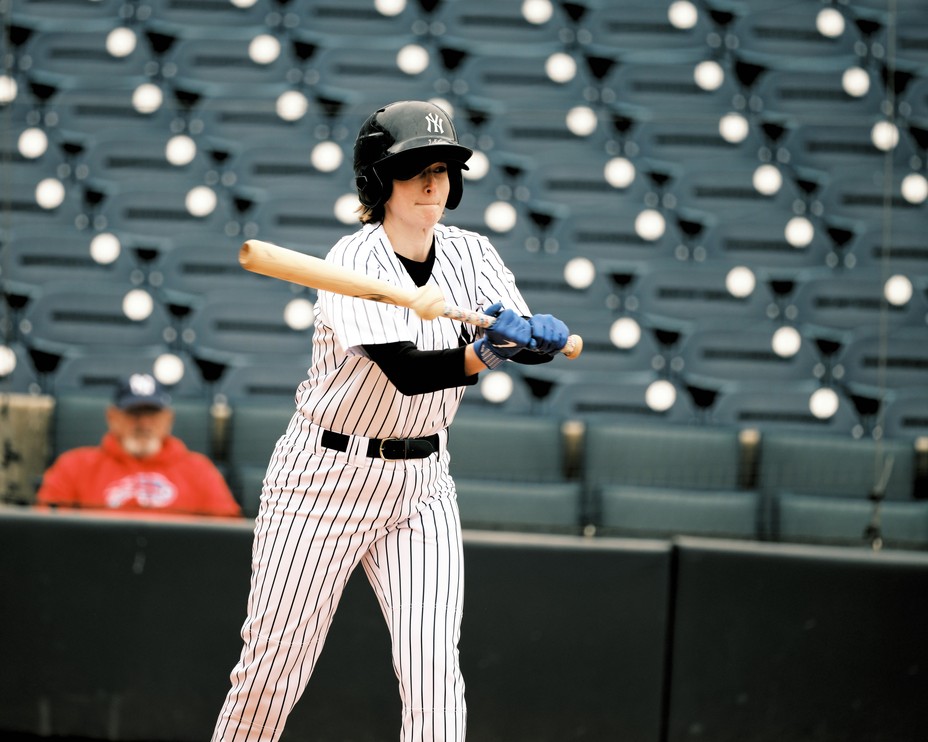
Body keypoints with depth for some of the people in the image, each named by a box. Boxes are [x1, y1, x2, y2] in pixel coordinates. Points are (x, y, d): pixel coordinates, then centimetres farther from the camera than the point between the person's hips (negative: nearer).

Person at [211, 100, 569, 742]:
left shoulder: (471, 254, 1)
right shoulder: (353, 262, -16)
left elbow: (529, 342, -11)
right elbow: (407, 373, -28)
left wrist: (531, 333, -34)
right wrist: (487, 352, -43)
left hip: (422, 483, 4)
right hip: (327, 475, -4)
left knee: (433, 669, -11)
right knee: (272, 672, 1)